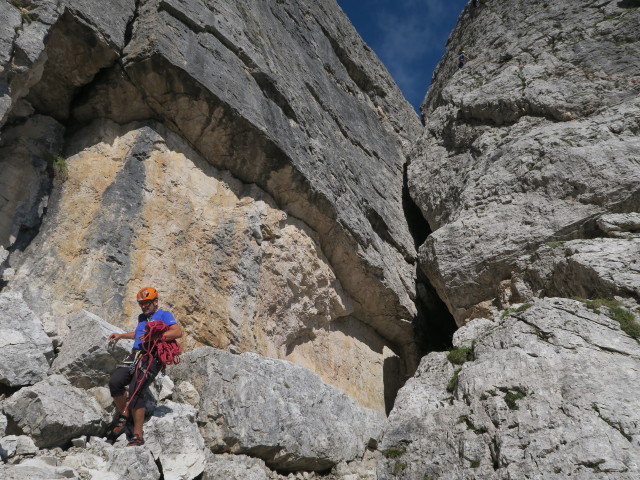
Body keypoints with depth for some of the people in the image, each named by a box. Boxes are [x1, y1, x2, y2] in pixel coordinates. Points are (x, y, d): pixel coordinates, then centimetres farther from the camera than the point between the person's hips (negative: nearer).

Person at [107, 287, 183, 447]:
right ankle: (124, 416, 6)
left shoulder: (163, 315, 2)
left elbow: (178, 332, -16)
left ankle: (138, 436, -14)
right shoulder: (142, 317, 26)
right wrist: (121, 335, 39)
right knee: (114, 382, -19)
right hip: (135, 356, 7)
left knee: (134, 390, -23)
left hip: (152, 359, -7)